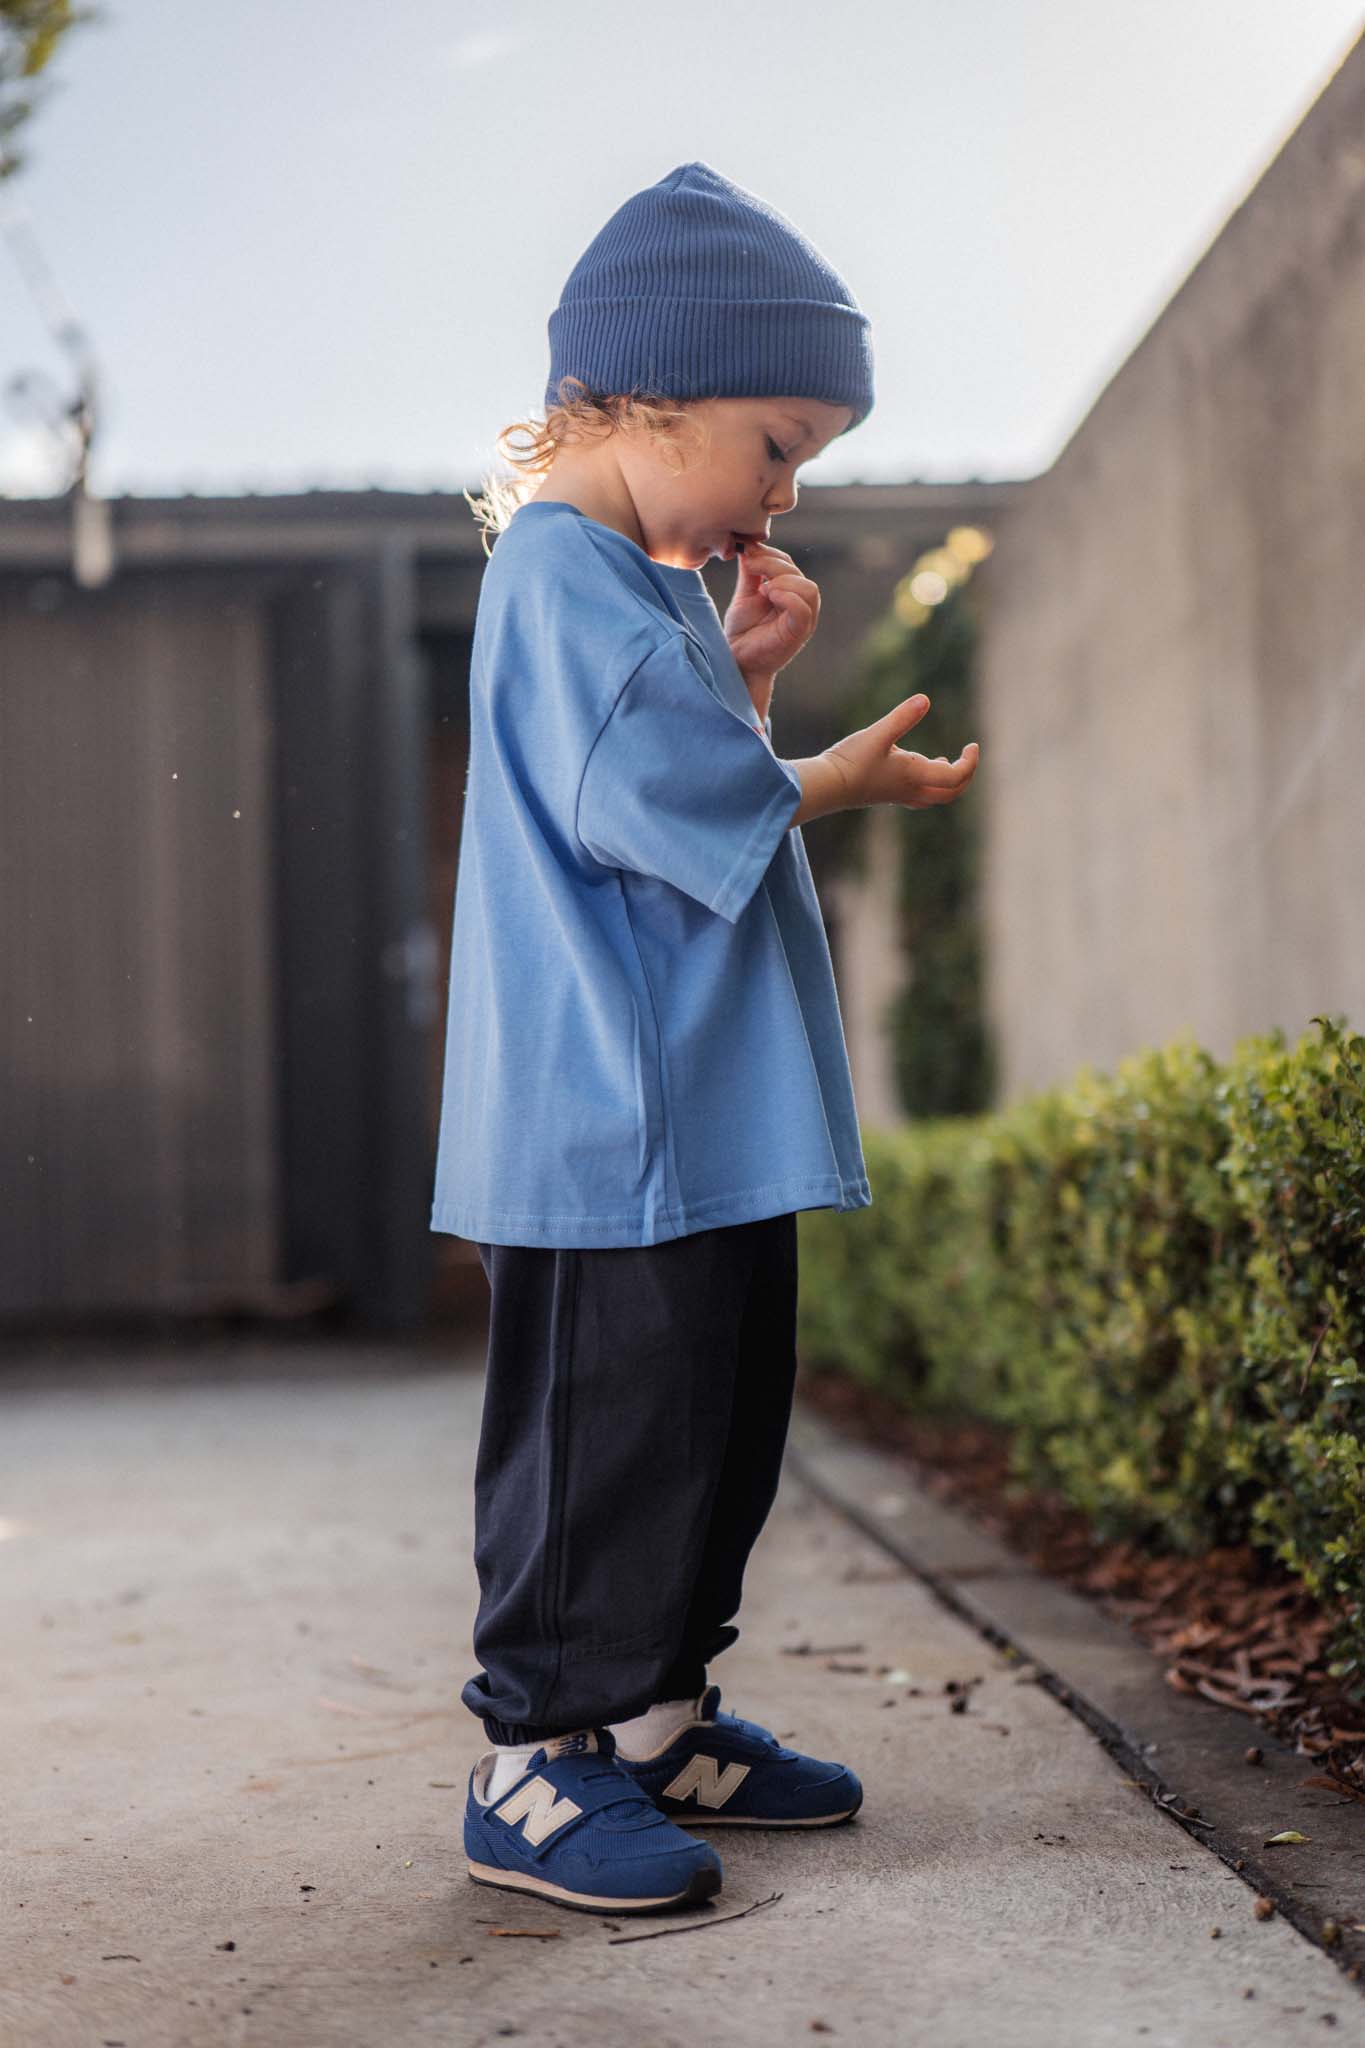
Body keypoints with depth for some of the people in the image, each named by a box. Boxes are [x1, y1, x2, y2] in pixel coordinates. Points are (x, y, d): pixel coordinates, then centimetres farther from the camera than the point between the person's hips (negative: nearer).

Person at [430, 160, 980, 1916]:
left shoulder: (637, 575, 21)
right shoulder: (564, 574, -12)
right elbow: (647, 798, -23)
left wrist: (745, 674, 13)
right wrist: (832, 779, -11)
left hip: (706, 1121, 11)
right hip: (612, 1127, -11)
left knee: (718, 1419, 15)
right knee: (603, 1425, -6)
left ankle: (651, 1721, 27)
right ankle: (533, 1756, 6)